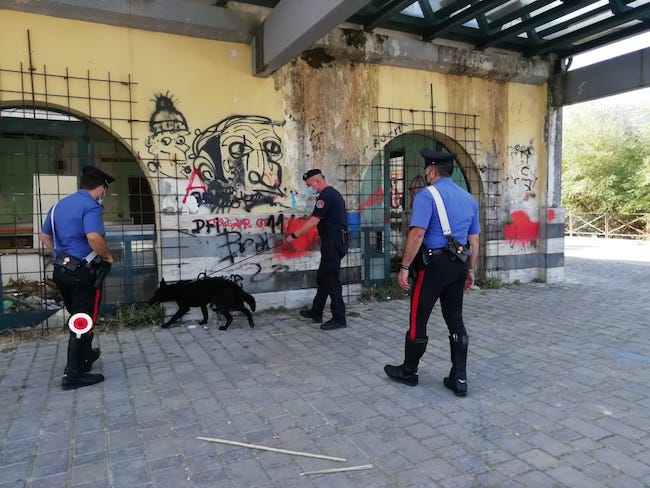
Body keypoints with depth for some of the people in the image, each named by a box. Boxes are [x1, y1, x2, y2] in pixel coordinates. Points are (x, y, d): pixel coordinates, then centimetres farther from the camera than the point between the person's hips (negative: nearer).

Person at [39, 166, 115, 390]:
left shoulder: (60, 205, 12)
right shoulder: (91, 206, -16)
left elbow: (44, 235, 21)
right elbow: (94, 237, -31)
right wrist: (108, 257, -16)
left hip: (61, 270, 9)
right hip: (82, 272, -9)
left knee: (78, 317, 23)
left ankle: (85, 356, 40)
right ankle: (73, 374, 7)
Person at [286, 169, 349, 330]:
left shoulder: (325, 196, -15)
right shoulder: (333, 193, 18)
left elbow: (313, 221, -21)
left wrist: (294, 235, -15)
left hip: (333, 243, -11)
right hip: (338, 241, 11)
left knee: (331, 280, -5)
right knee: (322, 277, 16)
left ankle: (339, 319, 2)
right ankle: (316, 312, 26)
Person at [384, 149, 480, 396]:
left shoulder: (426, 195, -11)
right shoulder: (469, 198, 12)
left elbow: (417, 234, -20)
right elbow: (474, 239, 15)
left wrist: (404, 268, -15)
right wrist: (469, 269, 23)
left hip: (432, 264, -7)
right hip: (458, 265, 7)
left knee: (418, 320, 8)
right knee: (456, 321, 13)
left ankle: (408, 371, 24)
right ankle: (459, 378, 17)